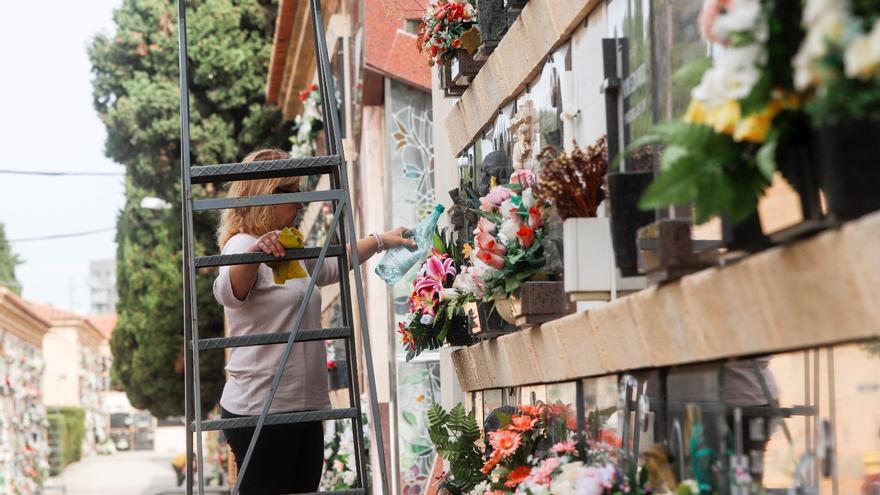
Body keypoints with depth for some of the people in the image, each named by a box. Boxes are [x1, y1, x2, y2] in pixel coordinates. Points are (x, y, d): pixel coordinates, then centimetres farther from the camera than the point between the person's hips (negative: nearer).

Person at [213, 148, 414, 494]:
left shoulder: (290, 251, 19)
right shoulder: (243, 245, -11)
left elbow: (331, 265, 39)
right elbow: (228, 293, -32)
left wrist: (381, 241, 37)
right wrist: (254, 254, -50)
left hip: (305, 408, 9)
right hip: (261, 410, -9)